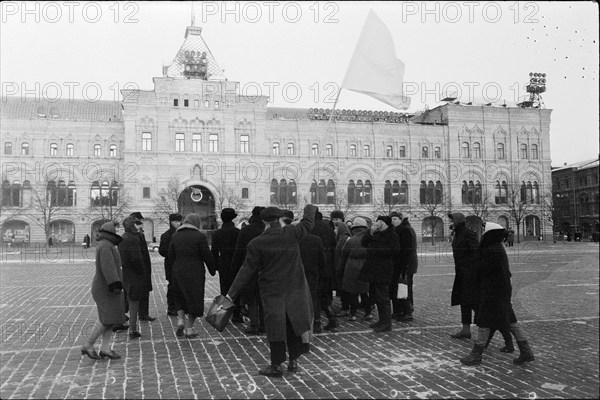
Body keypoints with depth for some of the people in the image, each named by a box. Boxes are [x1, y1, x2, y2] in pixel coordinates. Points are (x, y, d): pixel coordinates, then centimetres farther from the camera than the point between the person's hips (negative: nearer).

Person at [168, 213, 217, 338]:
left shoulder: (175, 235, 3)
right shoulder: (200, 236, -12)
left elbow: (171, 255, 6)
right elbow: (207, 256, -10)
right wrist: (212, 270, 3)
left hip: (178, 271, 4)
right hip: (195, 272, -4)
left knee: (180, 296, 21)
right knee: (194, 298, 7)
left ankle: (181, 319, 3)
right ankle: (189, 328, 10)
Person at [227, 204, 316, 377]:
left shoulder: (256, 244, -11)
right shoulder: (291, 233, -7)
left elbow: (247, 270, -10)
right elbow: (308, 222, 12)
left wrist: (231, 293, -4)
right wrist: (310, 208, 34)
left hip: (272, 290, -2)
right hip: (295, 287, 2)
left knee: (275, 326, 5)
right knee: (294, 323, 13)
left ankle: (276, 366, 15)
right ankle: (293, 360, 21)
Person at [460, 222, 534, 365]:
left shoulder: (492, 252, -22)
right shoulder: (498, 247, 9)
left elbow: (482, 270, -15)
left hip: (492, 292, -10)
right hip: (502, 289, 10)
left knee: (484, 322, -1)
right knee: (509, 320, 14)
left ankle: (476, 355, 7)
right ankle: (526, 351, 16)